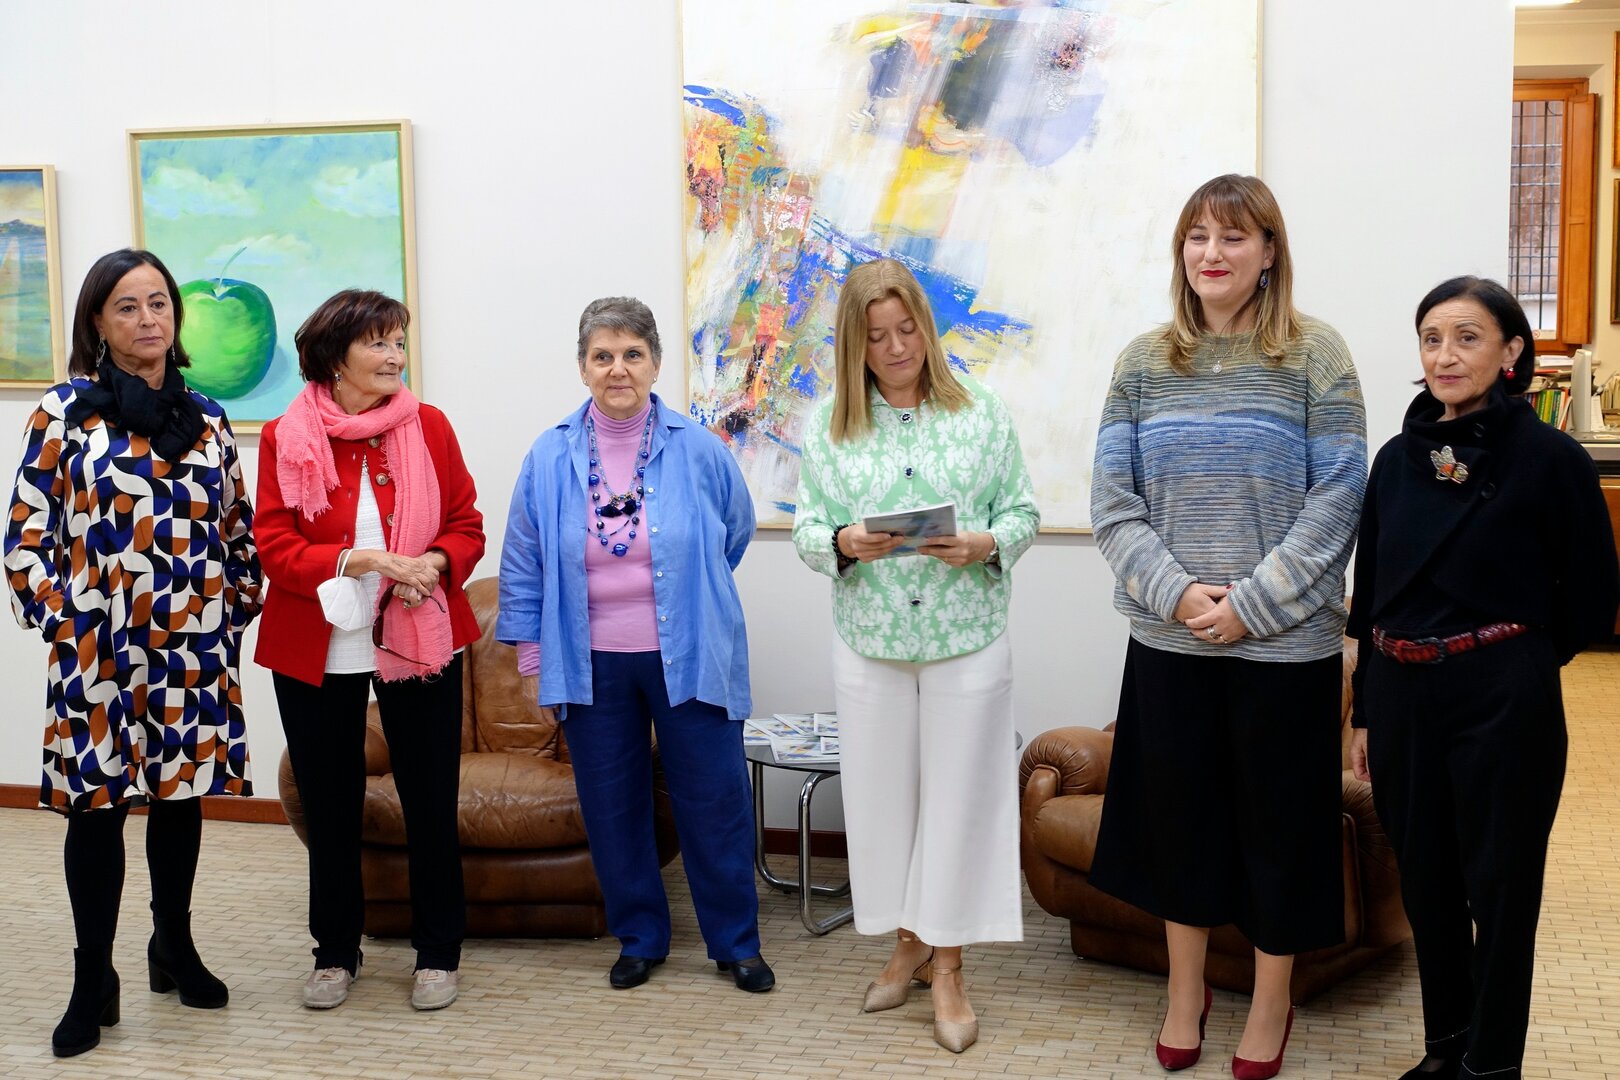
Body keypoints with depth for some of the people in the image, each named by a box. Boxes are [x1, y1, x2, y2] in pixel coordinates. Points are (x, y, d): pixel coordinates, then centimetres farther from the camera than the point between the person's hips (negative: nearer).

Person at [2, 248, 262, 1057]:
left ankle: (174, 946, 31)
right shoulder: (65, 411, -3)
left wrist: (237, 610, 7)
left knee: (181, 796, 13)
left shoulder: (206, 418, 8)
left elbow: (238, 527, 14)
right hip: (100, 650, -3)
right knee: (98, 805, 1)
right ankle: (92, 984, 12)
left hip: (194, 651, 3)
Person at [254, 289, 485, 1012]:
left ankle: (438, 952, 23)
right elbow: (273, 545, -9)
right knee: (329, 806, 12)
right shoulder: (285, 438, -3)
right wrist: (353, 561, -23)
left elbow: (466, 525, 4)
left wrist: (435, 563, -17)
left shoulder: (429, 426, 1)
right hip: (317, 651, 0)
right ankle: (336, 952, 29)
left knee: (431, 802, 6)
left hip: (420, 642, 1)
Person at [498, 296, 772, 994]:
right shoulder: (550, 459, -1)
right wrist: (531, 661, 4)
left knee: (714, 802, 4)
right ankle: (638, 938, 29)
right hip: (592, 667, 1)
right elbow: (523, 568, 4)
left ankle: (736, 943, 21)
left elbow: (734, 534, 12)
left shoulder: (698, 451, -5)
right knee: (612, 807, 11)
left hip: (688, 661, -1)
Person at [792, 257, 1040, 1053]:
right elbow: (804, 532, 3)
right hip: (869, 648, 2)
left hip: (968, 643, -1)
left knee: (958, 797, 4)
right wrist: (843, 543, -19)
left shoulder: (982, 413, 1)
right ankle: (907, 944, 29)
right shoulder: (828, 425, 4)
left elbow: (1024, 513, 2)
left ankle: (946, 965, 17)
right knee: (881, 795, 10)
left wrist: (985, 546, -18)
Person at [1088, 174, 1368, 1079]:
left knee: (1279, 816, 9)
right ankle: (1186, 989, 32)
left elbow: (1336, 498, -9)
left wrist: (1251, 603, -15)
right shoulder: (1144, 364, 4)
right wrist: (1178, 591, -13)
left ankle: (1272, 1000, 29)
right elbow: (1113, 500, 1)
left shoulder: (1315, 356, -4)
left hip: (1285, 642, -2)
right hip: (1168, 640, 3)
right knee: (1176, 809, 13)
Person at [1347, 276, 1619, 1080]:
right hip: (1400, 694, 5)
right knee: (1425, 879, 15)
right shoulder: (1397, 459, 6)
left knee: (1499, 888, 6)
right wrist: (1365, 714, 11)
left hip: (1501, 703, -5)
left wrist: (1513, 663, 6)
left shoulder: (1550, 458, -10)